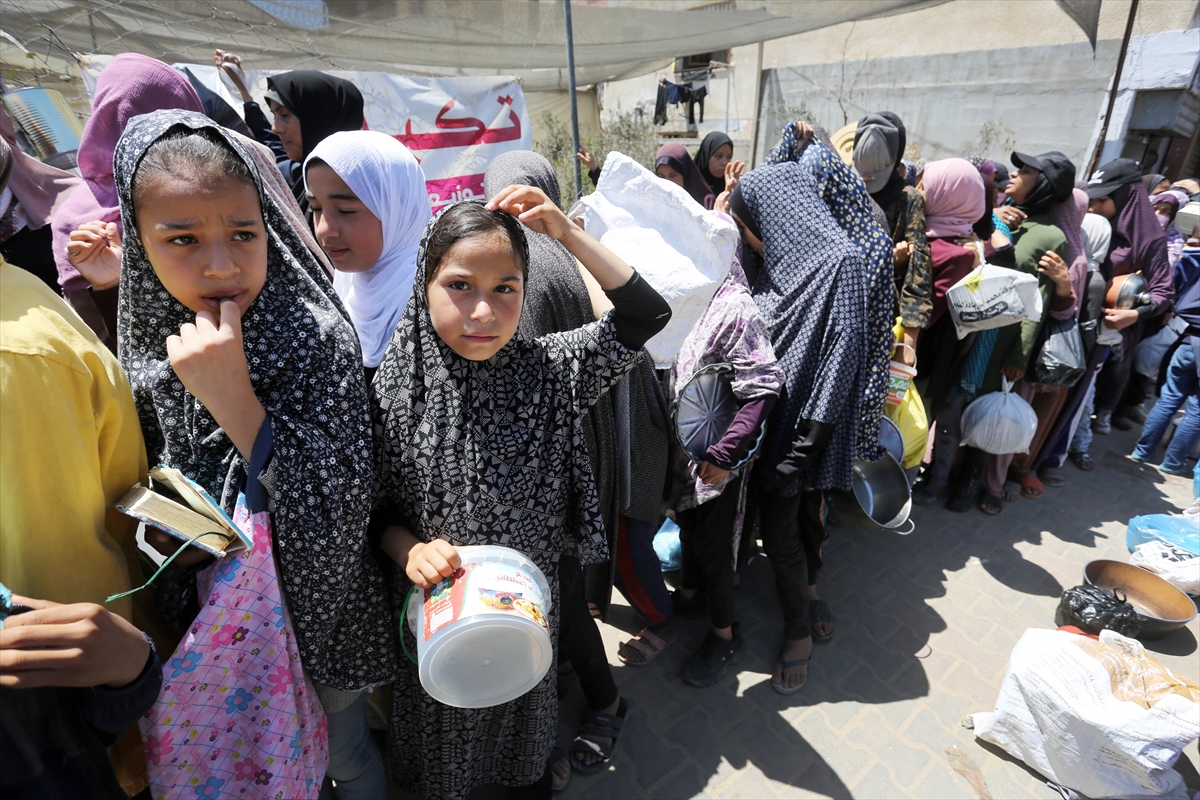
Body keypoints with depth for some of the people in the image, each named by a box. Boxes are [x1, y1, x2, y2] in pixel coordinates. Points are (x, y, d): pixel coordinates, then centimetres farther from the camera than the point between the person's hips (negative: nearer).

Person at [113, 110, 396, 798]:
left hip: (312, 607, -4)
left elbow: (341, 511, -29)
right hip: (207, 611, 5)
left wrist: (233, 399, -35)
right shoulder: (150, 343, -8)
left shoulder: (317, 336, -25)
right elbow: (152, 476, 10)